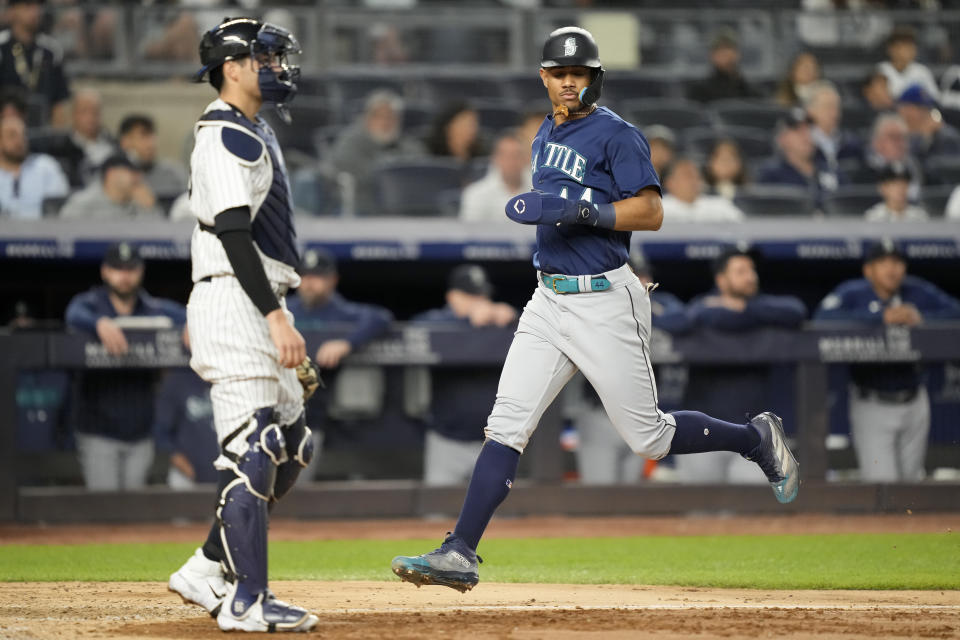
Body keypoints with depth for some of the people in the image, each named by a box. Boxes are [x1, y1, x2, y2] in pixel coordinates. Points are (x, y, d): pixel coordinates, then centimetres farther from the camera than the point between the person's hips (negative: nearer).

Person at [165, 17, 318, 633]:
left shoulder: (255, 133, 21)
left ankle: (209, 570, 16)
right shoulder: (226, 136, -12)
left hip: (261, 305, 11)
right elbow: (233, 233, -21)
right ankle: (247, 600, -10)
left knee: (291, 444, 12)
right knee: (252, 449, -11)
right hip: (233, 303, -11)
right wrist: (276, 317, -26)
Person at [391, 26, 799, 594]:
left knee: (648, 437, 2)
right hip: (549, 301, 7)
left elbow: (651, 212, -19)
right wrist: (536, 208, 13)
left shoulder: (616, 135, -11)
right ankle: (460, 554, -9)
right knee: (506, 425, -5)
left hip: (604, 302, -7)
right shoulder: (548, 133, 14)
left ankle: (756, 440, 25)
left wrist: (576, 210, -27)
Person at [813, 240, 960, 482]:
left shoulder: (918, 292, 3)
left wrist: (921, 318, -20)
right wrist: (882, 317, -28)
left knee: (911, 479, 12)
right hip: (872, 406, -4)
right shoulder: (853, 293, -9)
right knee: (881, 482, -12)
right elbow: (823, 317, -27)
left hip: (914, 404, 4)